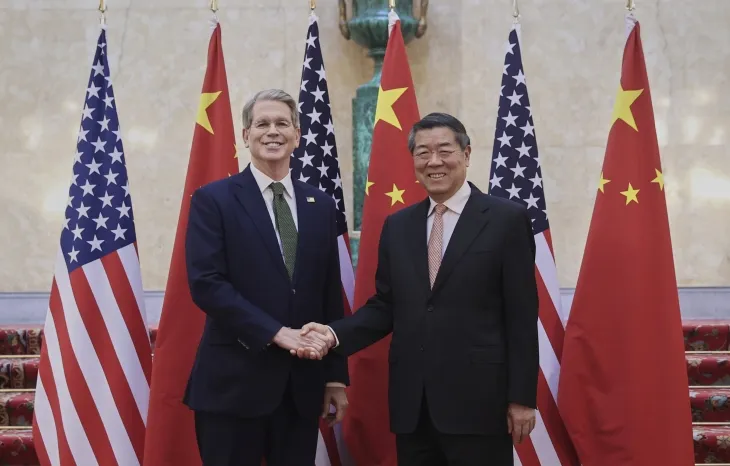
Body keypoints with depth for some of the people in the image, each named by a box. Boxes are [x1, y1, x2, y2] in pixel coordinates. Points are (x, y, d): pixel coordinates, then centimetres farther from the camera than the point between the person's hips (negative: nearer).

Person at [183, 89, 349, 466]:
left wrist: (336, 375, 9)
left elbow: (331, 296, 11)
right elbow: (205, 283, -12)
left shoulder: (320, 205, 11)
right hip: (234, 382, -4)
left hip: (302, 384, 4)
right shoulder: (213, 199, -1)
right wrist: (275, 332, -17)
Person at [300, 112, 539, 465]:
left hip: (478, 399, -4)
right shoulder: (397, 225, 11)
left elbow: (521, 316, -4)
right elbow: (385, 305, 11)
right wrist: (335, 334, -6)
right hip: (411, 402, 4)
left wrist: (522, 397, -6)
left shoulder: (507, 219, -3)